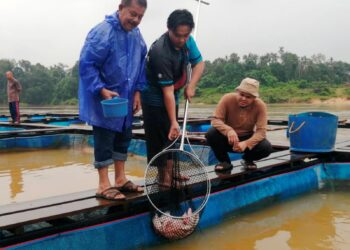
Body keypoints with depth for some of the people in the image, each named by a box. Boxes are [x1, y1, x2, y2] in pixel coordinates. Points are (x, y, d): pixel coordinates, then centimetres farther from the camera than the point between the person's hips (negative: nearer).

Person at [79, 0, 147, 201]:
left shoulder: (136, 35, 4)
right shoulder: (102, 32, -20)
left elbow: (141, 63, 12)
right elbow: (86, 64, -21)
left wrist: (138, 91, 4)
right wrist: (102, 90, -27)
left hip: (125, 98, 8)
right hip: (103, 98, -8)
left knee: (123, 137, 14)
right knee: (104, 140, -2)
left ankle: (120, 179, 26)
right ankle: (104, 185, 7)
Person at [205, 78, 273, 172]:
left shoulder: (260, 105, -19)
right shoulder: (227, 99, -20)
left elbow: (261, 131, -23)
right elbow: (215, 120, -23)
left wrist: (246, 143, -41)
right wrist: (229, 130, -45)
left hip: (247, 138, 0)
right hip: (228, 138, 0)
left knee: (267, 147, -27)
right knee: (211, 133, -31)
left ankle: (247, 160, 9)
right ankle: (224, 161, -3)